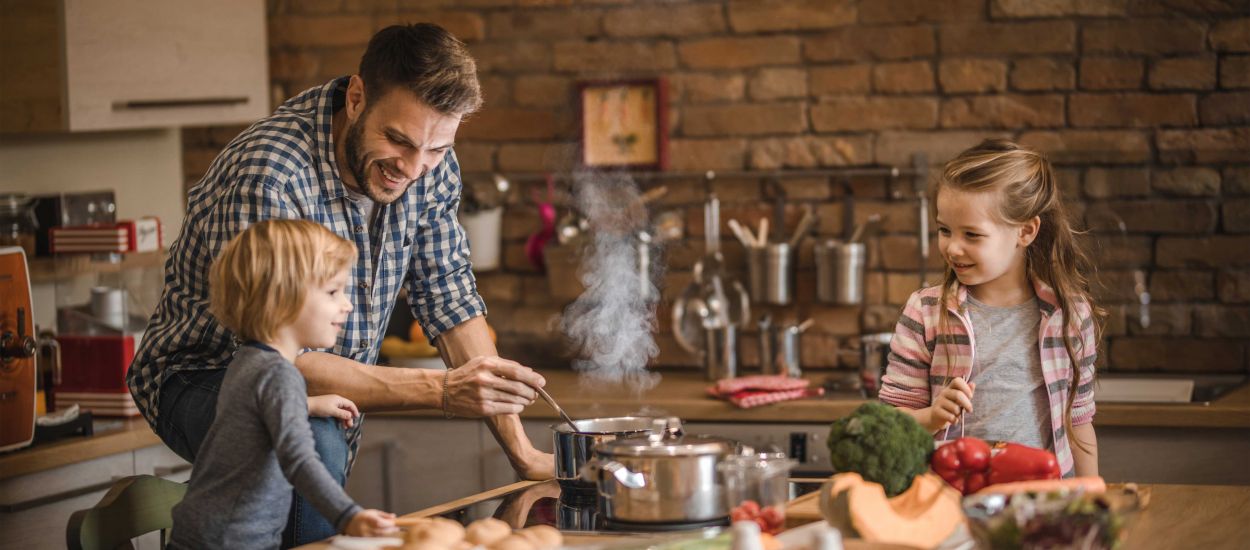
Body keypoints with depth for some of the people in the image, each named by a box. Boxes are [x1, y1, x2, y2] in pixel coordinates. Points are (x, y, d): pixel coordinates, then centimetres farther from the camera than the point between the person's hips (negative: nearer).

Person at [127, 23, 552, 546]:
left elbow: (450, 300, -1)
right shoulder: (267, 175, -32)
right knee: (309, 438, -35)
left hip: (333, 388, 7)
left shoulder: (430, 165, -9)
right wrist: (441, 390, -39)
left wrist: (520, 450, -6)